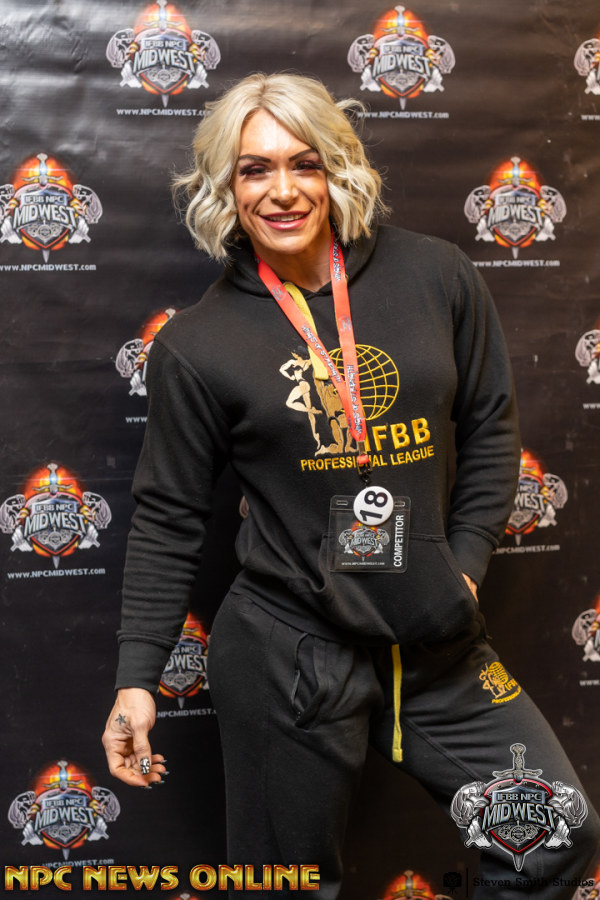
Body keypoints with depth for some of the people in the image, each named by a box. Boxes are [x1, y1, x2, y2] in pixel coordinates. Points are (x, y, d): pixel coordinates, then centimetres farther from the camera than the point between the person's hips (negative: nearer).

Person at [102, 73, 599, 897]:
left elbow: (489, 428, 9)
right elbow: (167, 519, 0)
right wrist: (137, 679, -2)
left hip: (439, 644, 3)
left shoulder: (435, 277, 0)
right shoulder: (196, 343, -5)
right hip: (288, 652, -3)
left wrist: (465, 563, 2)